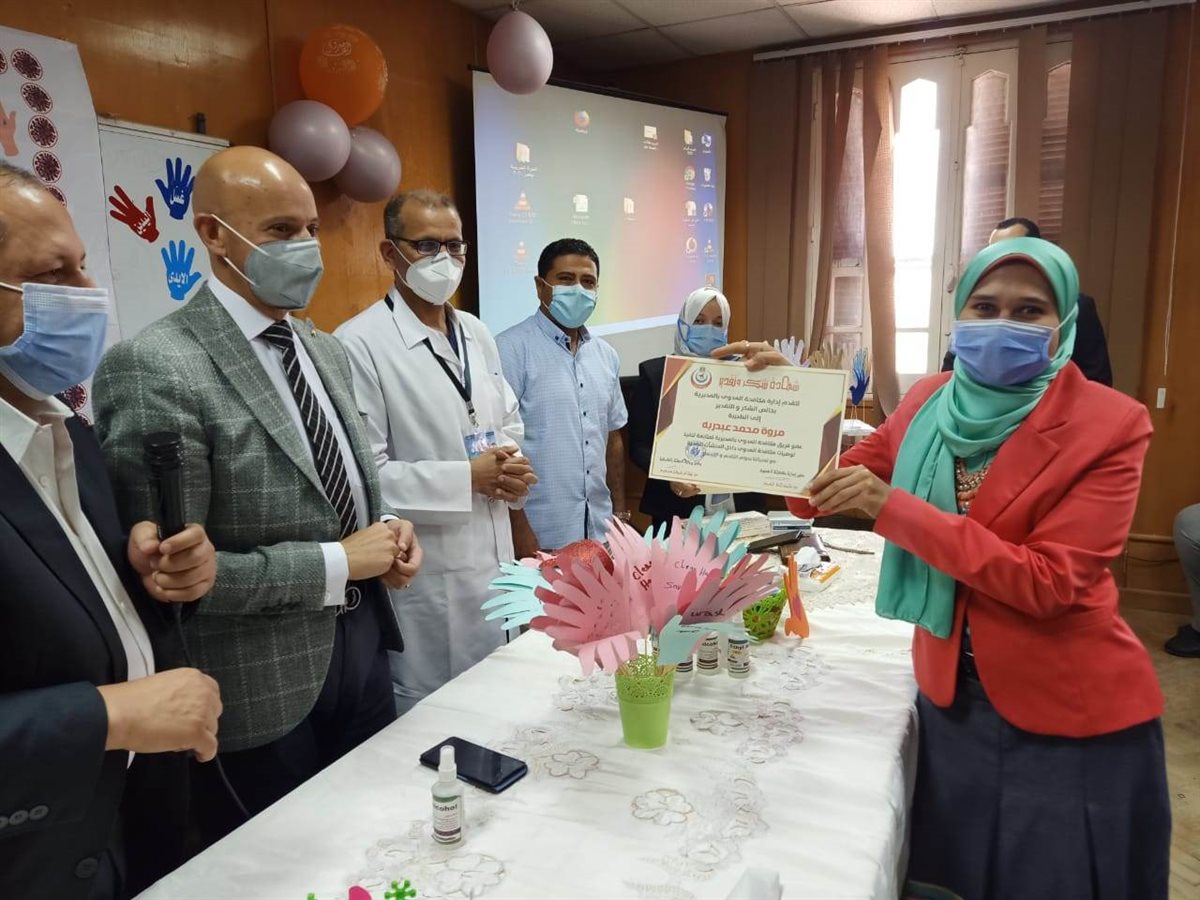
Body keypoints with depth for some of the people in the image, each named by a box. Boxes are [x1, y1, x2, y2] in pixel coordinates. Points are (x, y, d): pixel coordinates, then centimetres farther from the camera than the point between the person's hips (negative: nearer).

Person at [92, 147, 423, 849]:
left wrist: (386, 533, -3)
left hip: (361, 640, 7)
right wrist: (339, 563, -20)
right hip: (261, 686, -7)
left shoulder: (327, 352, 7)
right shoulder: (154, 369, -19)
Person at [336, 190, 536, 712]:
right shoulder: (360, 344, -15)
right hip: (423, 574, -7)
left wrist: (510, 466, -3)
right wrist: (466, 478, -18)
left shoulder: (477, 335, 10)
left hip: (493, 558, 7)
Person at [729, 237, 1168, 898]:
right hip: (950, 692, 4)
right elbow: (822, 489, -1)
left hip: (1070, 714, -4)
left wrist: (892, 508, -31)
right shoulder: (929, 402, -3)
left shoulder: (1110, 424, -17)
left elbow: (1047, 582, -25)